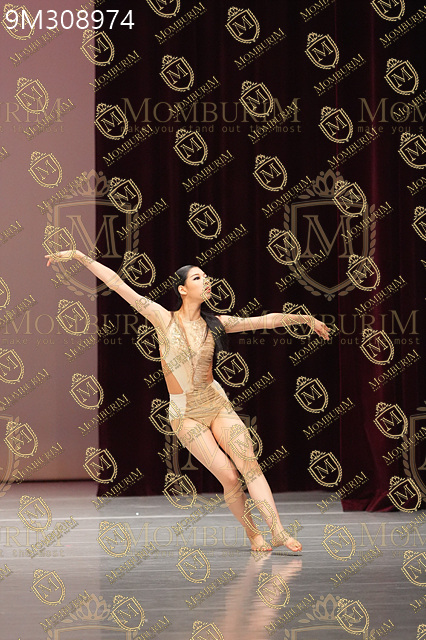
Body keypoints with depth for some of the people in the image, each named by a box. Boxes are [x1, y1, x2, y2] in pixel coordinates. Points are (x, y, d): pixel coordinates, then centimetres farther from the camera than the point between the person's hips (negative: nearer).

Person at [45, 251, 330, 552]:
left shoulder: (215, 323, 3)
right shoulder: (165, 319, -5)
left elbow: (266, 320, 12)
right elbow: (118, 284, -7)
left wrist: (306, 318, 17)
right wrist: (79, 256, -8)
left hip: (217, 403, 2)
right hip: (185, 414, -2)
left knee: (249, 462, -16)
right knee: (229, 476, -12)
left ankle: (277, 530, -21)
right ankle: (252, 533, 5)